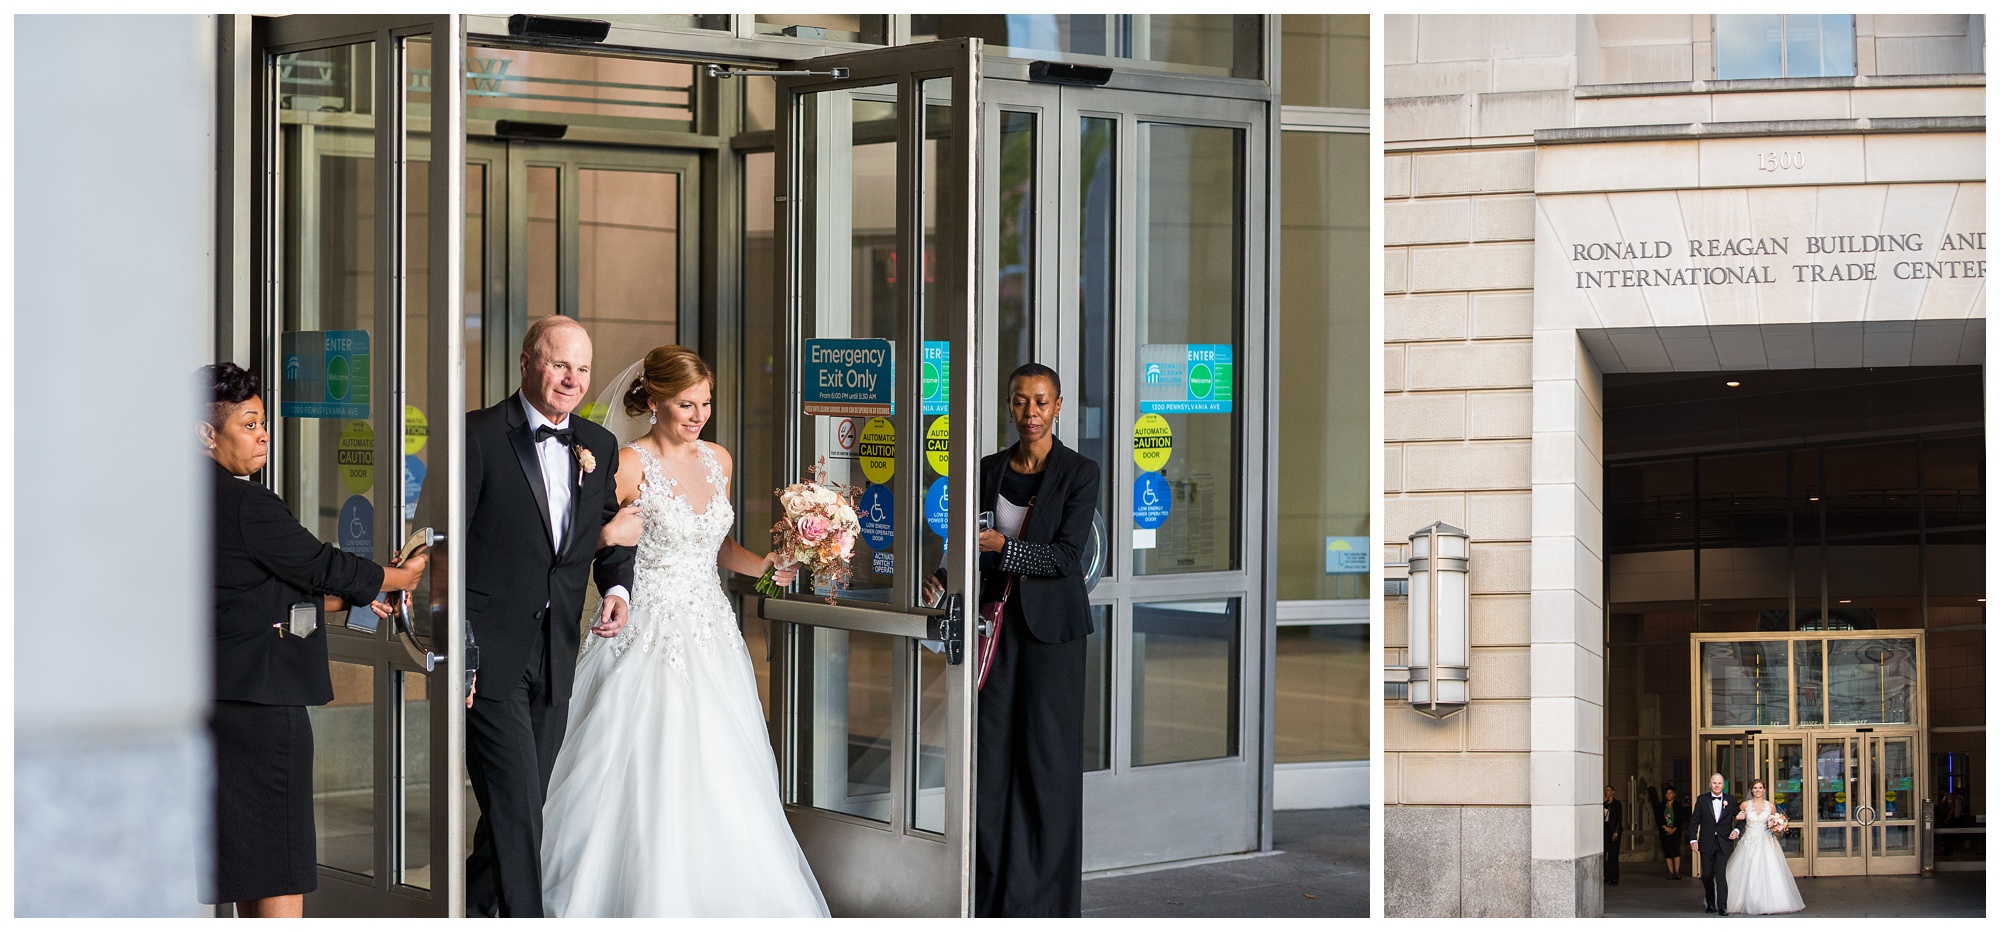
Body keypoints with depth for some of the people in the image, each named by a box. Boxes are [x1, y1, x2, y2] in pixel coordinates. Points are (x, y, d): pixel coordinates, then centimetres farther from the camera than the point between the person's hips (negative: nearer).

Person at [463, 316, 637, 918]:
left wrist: (617, 587, 0)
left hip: (556, 659, 6)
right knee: (515, 807, -8)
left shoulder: (599, 448, 11)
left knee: (520, 807, 14)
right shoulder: (479, 435, -8)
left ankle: (475, 913, 32)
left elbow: (611, 535, 23)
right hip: (492, 656, -6)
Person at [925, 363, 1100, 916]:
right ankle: (994, 896, 12)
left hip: (1051, 626, -4)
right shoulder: (990, 470, 8)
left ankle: (1047, 899, 8)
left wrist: (1000, 545, -21)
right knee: (993, 753, 4)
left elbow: (1067, 555, -13)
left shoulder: (1079, 473, -5)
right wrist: (943, 577, -5)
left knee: (1048, 757, 0)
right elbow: (976, 546, 13)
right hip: (998, 621, 4)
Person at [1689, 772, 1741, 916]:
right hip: (1706, 844, 1)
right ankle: (1711, 903, 22)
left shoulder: (1731, 801, 5)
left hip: (1724, 843, -1)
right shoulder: (1702, 800, 4)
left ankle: (1722, 906, -9)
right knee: (1707, 875, 6)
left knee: (1721, 874, -10)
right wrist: (1693, 839, -6)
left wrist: (1737, 831, -11)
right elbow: (1695, 821, 4)